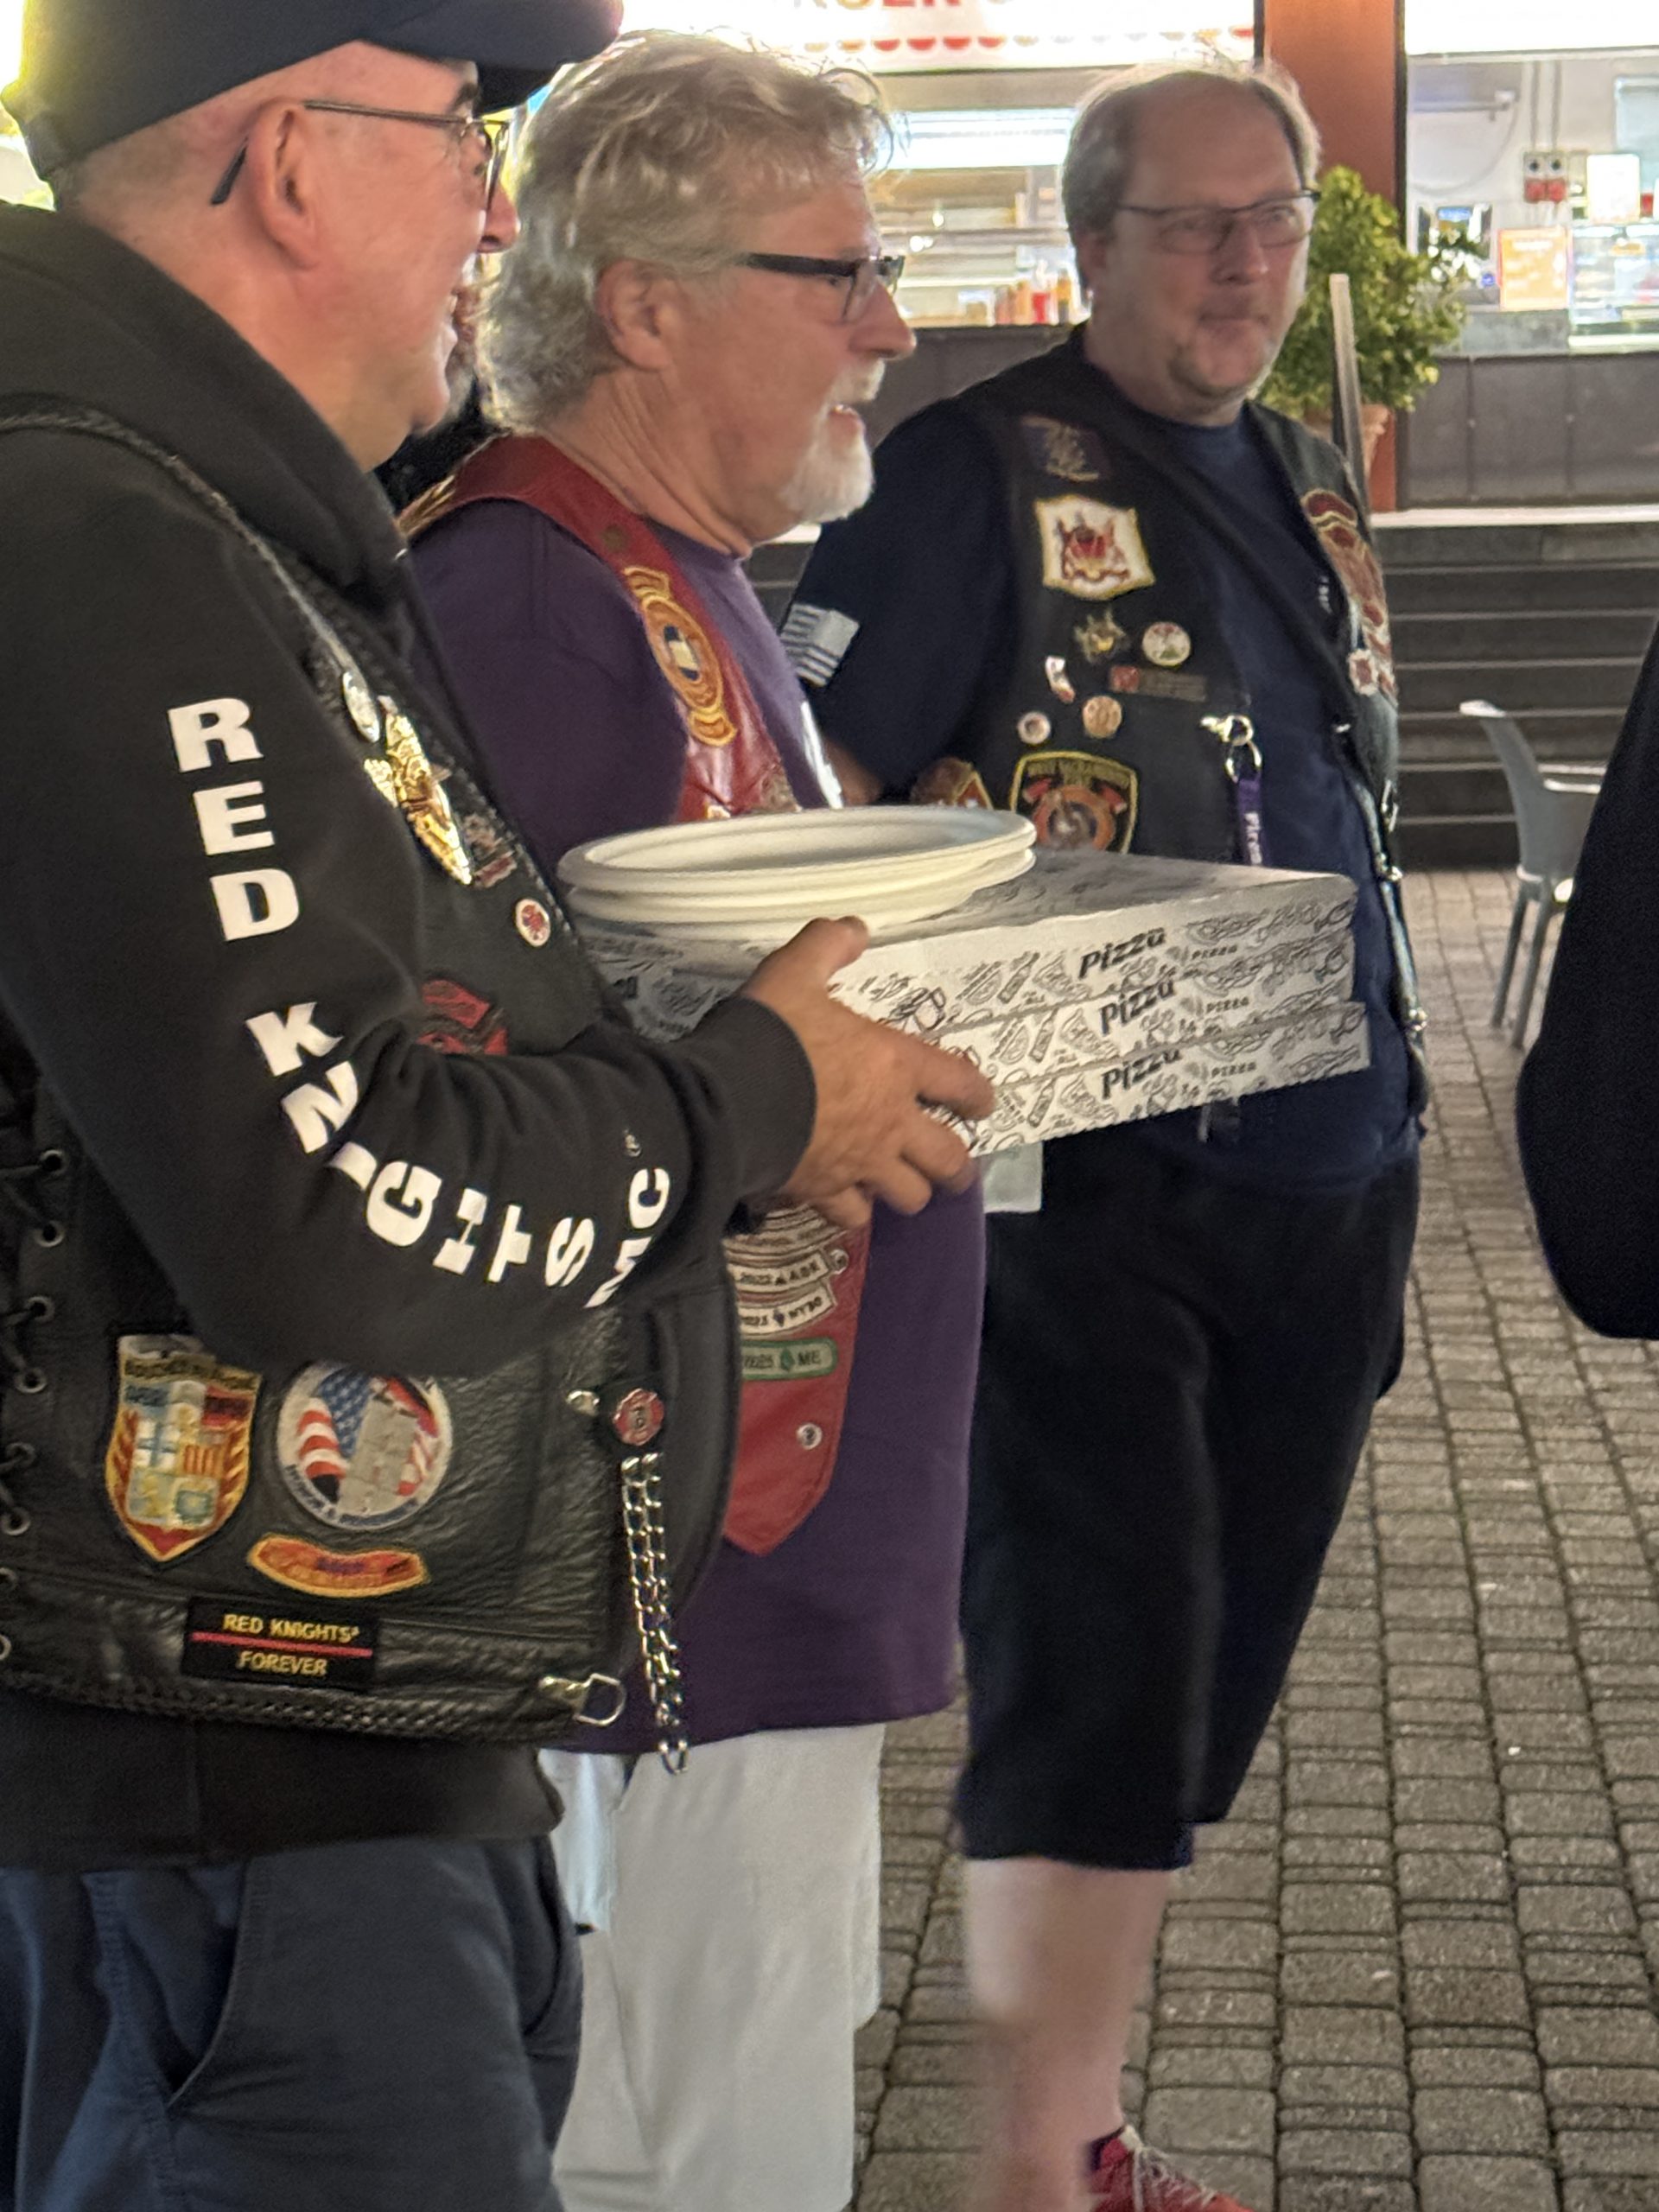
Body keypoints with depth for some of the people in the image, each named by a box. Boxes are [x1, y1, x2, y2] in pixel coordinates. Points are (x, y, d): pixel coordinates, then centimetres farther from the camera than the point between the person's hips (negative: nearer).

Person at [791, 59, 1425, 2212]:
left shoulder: (1304, 488, 16)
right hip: (1084, 1198, -7)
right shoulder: (979, 472, -7)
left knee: (1196, 1703, 13)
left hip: (1319, 1189, 7)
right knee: (1096, 1697, -5)